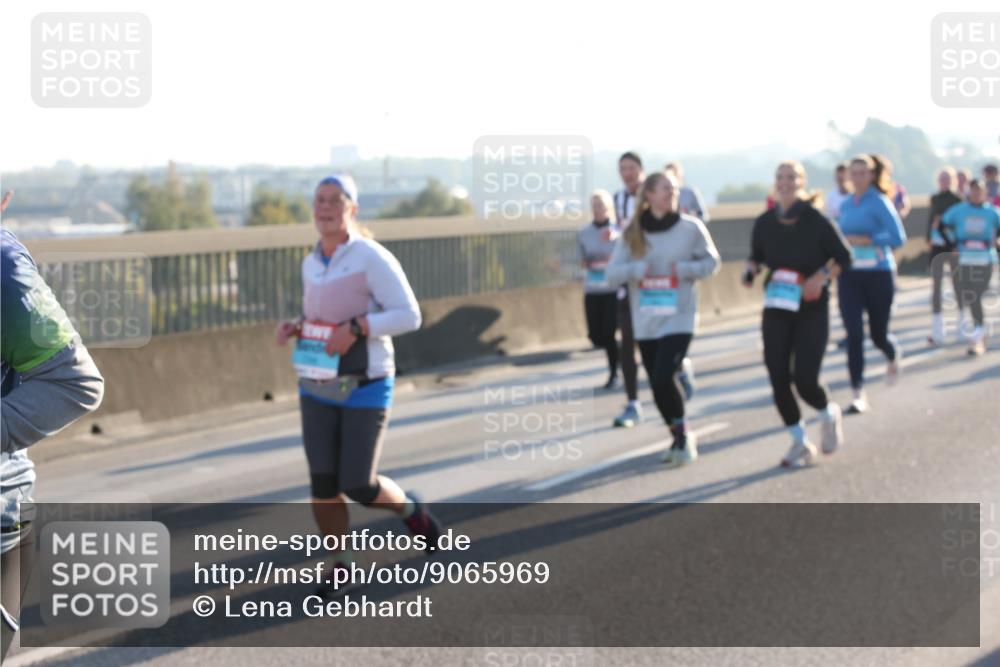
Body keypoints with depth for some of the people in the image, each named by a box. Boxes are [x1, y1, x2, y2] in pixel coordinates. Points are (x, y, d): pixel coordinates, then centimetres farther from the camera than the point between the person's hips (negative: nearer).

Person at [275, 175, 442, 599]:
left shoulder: (373, 258, -15)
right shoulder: (312, 265, 6)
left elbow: (409, 317, -17)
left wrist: (356, 329, -29)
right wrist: (293, 328, -2)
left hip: (365, 388, -5)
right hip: (319, 388, 5)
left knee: (359, 487, -7)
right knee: (323, 484, -5)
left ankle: (409, 510, 27)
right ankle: (341, 567, 14)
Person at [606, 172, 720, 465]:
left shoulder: (691, 227, -4)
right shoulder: (632, 233, 0)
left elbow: (711, 261, 6)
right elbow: (613, 271, 0)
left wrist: (686, 269, -13)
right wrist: (636, 270, -19)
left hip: (679, 317, -3)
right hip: (646, 319, 3)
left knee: (664, 377, -17)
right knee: (657, 383, 7)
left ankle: (683, 434, 3)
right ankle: (679, 437, 28)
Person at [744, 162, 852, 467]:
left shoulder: (816, 221, -9)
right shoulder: (765, 223, 0)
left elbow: (843, 257, -3)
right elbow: (756, 256, 15)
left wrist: (821, 276, -18)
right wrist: (751, 270, -6)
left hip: (812, 310, -3)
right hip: (776, 309, 3)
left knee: (805, 379, -11)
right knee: (778, 379, -3)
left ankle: (829, 415, 25)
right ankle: (800, 443, 16)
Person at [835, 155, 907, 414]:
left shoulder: (880, 203, -9)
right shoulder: (846, 205, 9)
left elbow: (898, 238, -17)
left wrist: (865, 240, -22)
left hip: (878, 274, -4)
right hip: (849, 276, 4)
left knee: (878, 334, 7)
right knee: (854, 333, -10)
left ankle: (894, 355, 45)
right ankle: (859, 395, -9)